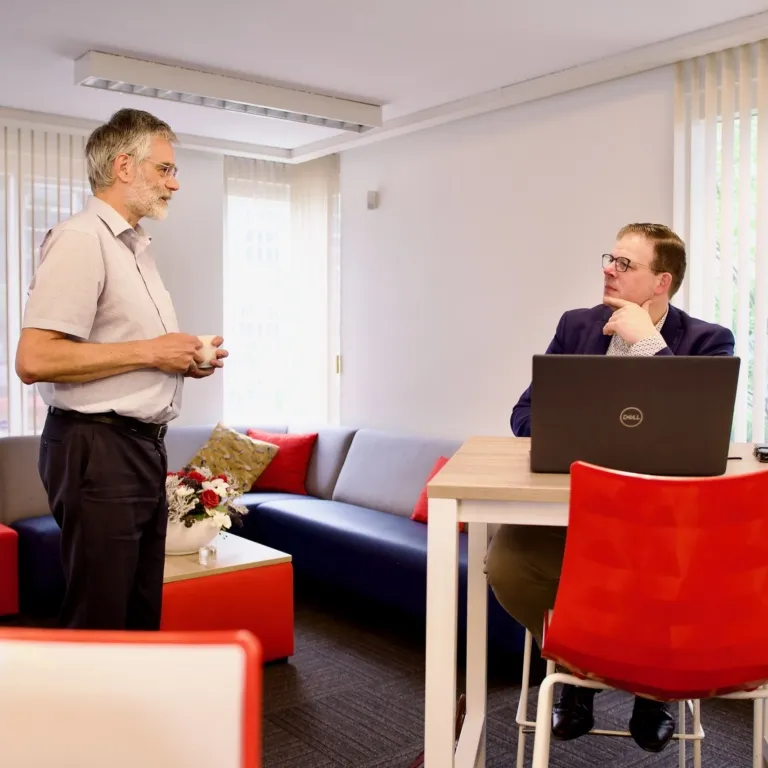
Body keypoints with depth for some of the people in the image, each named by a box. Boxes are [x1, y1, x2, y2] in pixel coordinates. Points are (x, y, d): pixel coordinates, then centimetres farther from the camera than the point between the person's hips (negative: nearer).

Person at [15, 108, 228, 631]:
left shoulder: (136, 247, 18)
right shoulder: (80, 239, -12)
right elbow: (35, 360, -23)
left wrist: (184, 360, 9)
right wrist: (149, 352, -18)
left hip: (143, 446, 9)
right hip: (98, 449, -9)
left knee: (142, 612, 16)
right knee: (99, 622, 0)